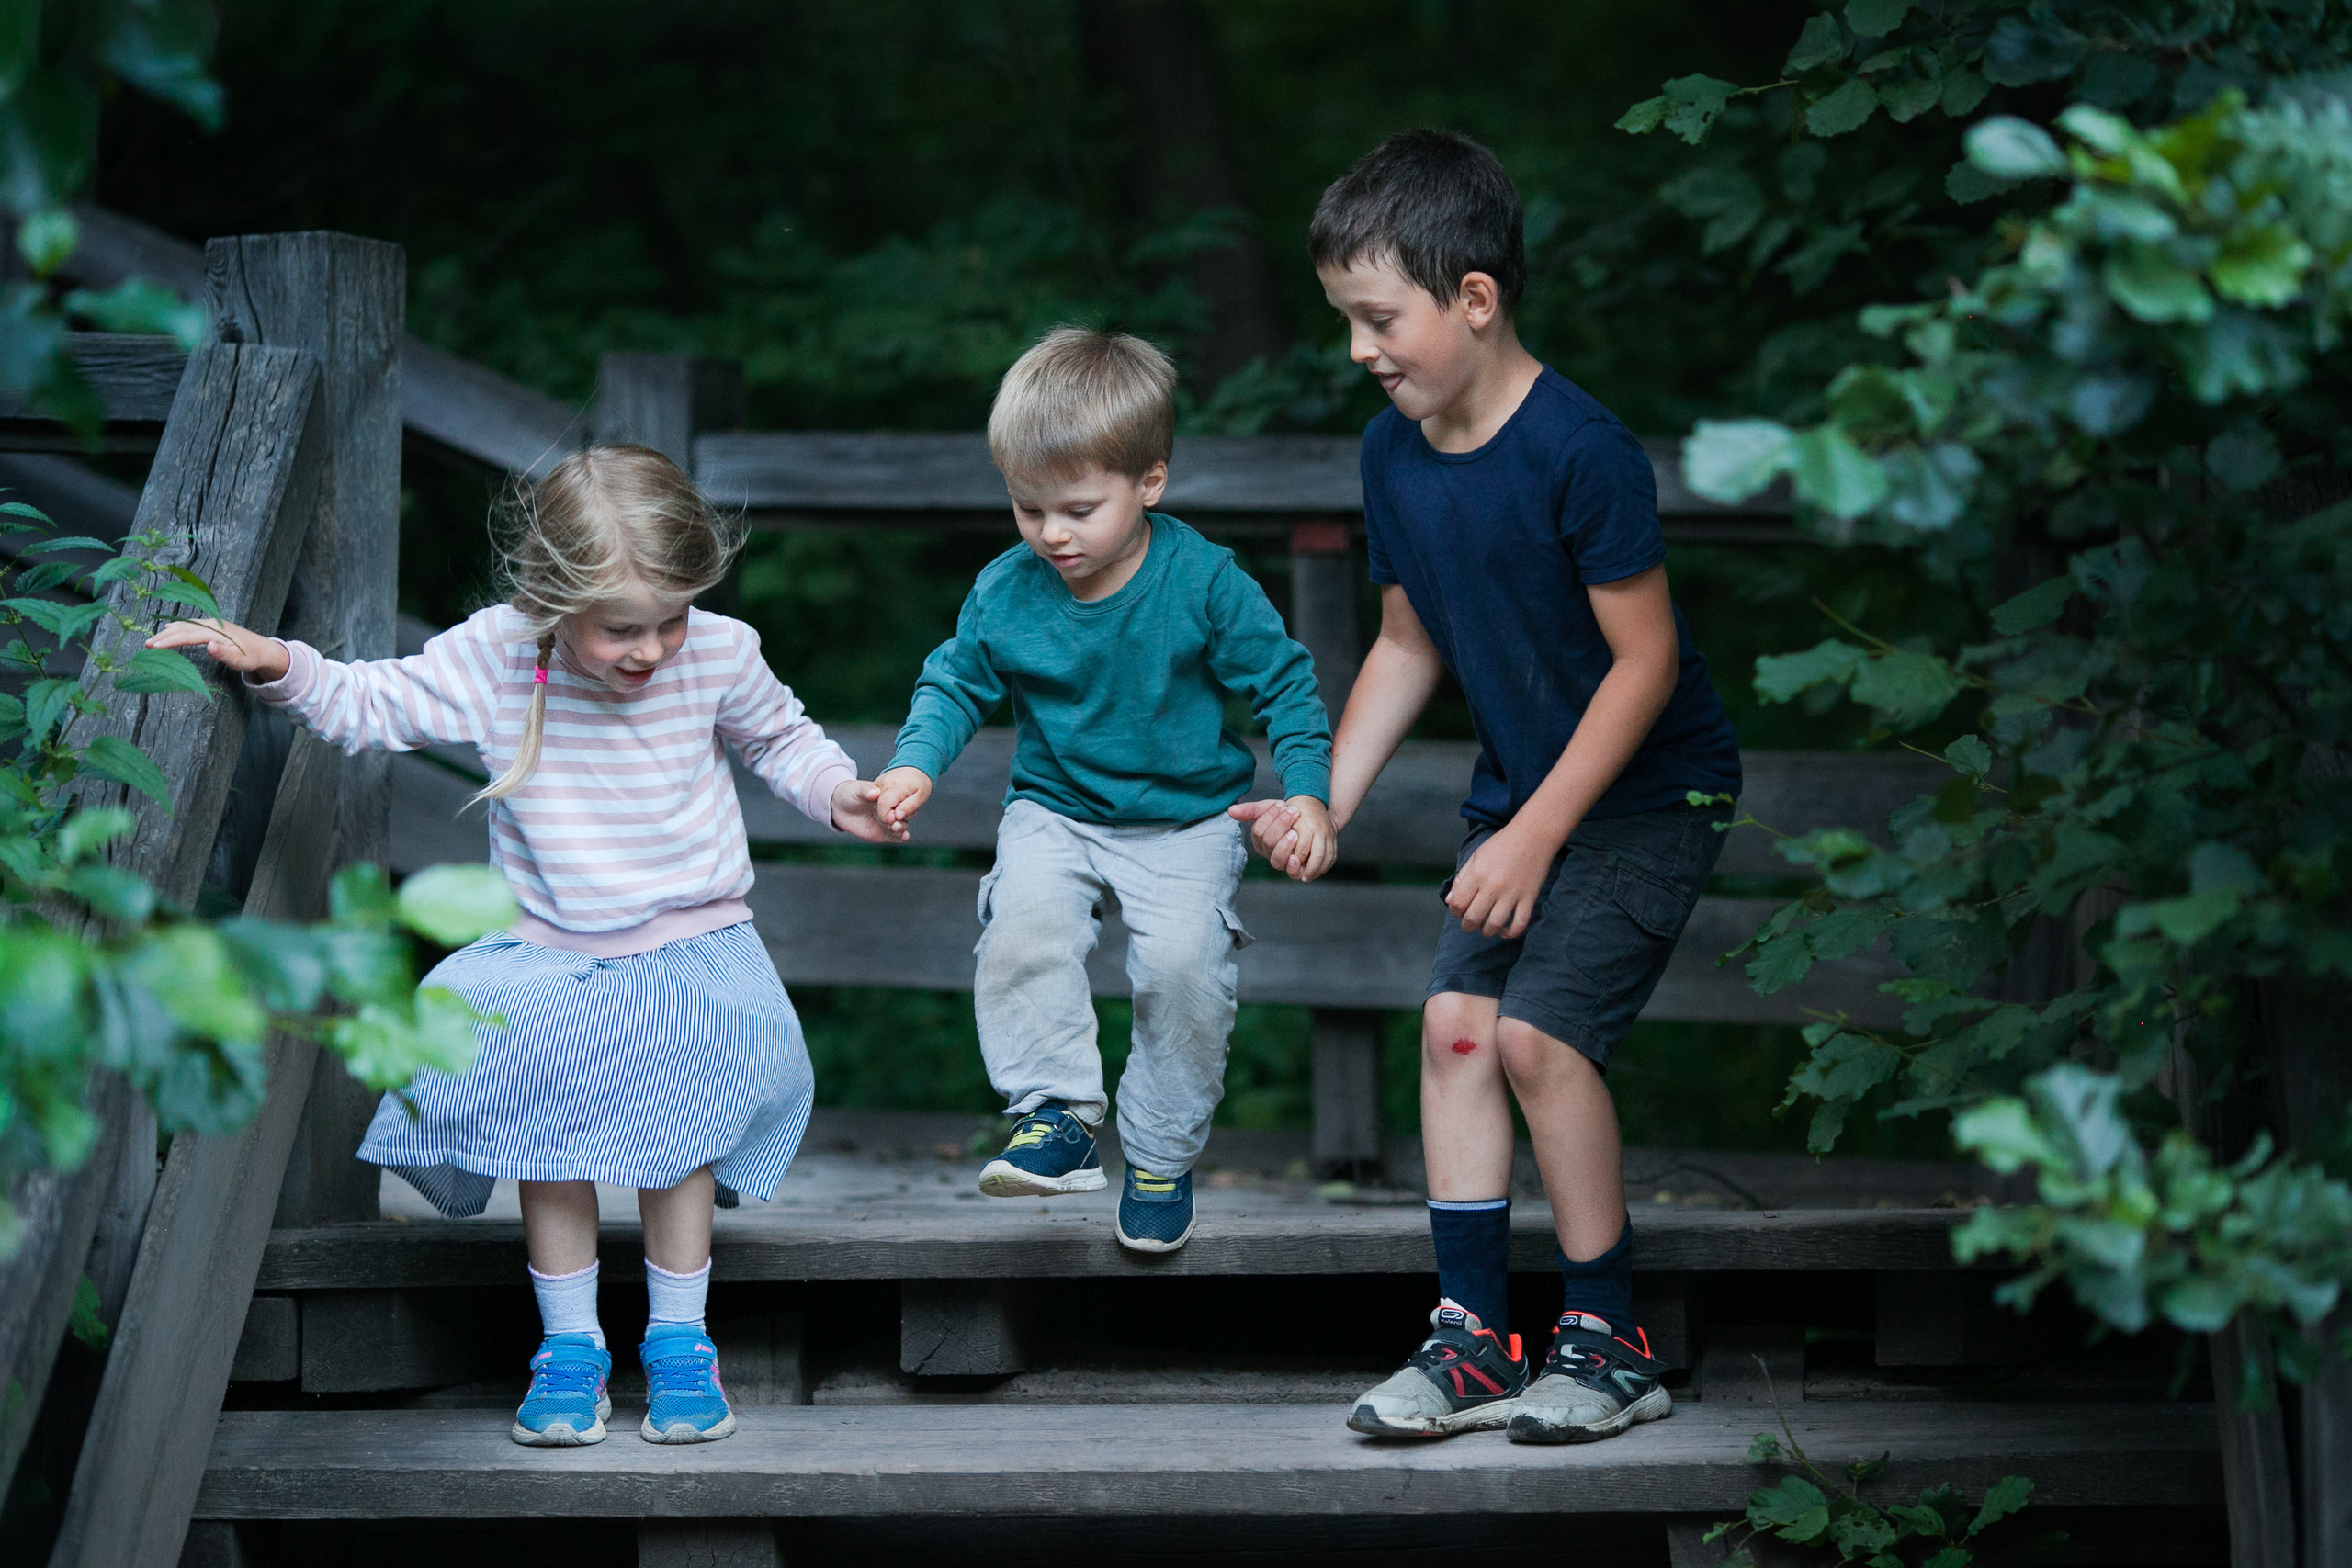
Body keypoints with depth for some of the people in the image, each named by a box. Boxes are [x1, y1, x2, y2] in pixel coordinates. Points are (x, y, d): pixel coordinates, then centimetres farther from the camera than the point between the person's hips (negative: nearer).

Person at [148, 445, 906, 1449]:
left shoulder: (719, 655, -13)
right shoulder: (489, 662, -16)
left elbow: (779, 738, 8)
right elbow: (367, 708, -6)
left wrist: (837, 791, -8)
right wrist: (276, 665, -20)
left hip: (695, 959, 0)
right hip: (553, 964, 0)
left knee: (681, 1138, 1)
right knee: (551, 1142, -4)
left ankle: (678, 1341, 18)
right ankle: (570, 1345, 13)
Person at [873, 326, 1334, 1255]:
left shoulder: (1202, 581, -13)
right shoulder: (1006, 592, -6)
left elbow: (1282, 683, -5)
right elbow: (956, 684, 8)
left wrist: (1307, 796, -14)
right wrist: (916, 764, -10)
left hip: (1187, 818, -2)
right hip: (1056, 811, 2)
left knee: (1182, 958, -22)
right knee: (1023, 924, -28)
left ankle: (1162, 1156, -1)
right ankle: (1057, 1115, -16)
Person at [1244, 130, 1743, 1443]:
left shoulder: (1579, 448, -25)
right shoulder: (1394, 451, -2)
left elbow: (1644, 660, -22)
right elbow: (1410, 646, 9)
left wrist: (1535, 836, -21)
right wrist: (1327, 804, 1)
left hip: (1650, 791, -7)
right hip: (1523, 788, 7)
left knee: (1539, 1031, -15)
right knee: (1456, 1020, -2)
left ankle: (1611, 1343, -1)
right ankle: (1474, 1340, 4)